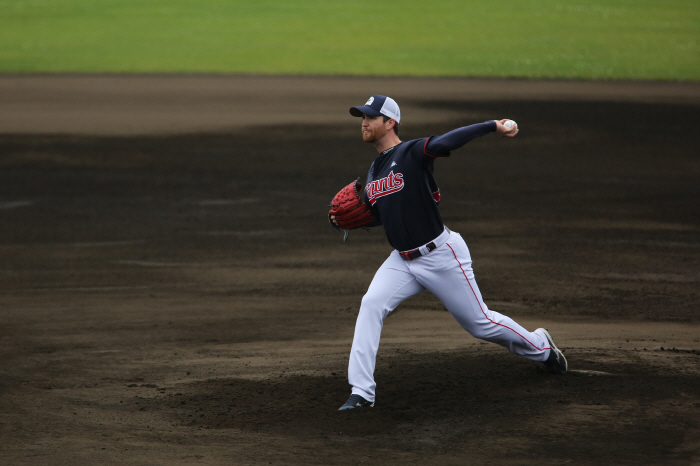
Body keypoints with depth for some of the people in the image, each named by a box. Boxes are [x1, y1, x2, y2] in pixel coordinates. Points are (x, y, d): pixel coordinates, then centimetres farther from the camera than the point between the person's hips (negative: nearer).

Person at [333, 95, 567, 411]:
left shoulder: (413, 153, -16)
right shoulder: (374, 171, 9)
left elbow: (447, 142, -32)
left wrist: (493, 126, -45)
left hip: (440, 256, -7)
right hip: (402, 260, 7)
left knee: (479, 323, 6)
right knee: (371, 305, -17)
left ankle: (540, 347, 34)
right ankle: (361, 393, -18)